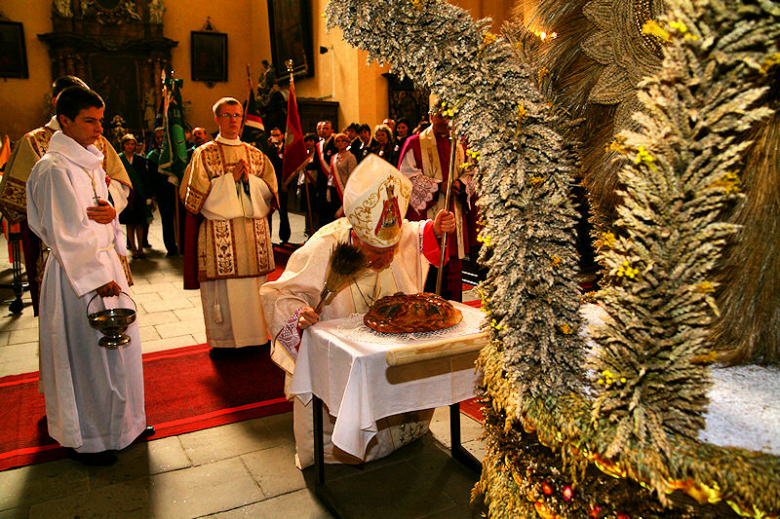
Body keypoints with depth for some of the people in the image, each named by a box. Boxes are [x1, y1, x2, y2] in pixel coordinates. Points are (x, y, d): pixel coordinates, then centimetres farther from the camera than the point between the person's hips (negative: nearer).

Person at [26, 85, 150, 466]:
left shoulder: (90, 161, 11)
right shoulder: (55, 169, -16)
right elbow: (65, 233, -19)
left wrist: (110, 214, -5)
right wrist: (97, 276, -18)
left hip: (103, 261, 9)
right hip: (77, 273, -9)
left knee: (118, 345, 16)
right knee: (87, 355, 3)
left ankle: (122, 422, 33)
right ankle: (83, 438, 21)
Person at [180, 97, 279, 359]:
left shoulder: (256, 155, 14)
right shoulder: (203, 154, 5)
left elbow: (270, 190, 11)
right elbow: (196, 193, -4)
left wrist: (249, 178, -7)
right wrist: (231, 177, -10)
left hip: (254, 230, 3)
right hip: (218, 232, -3)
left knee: (253, 284, 4)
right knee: (222, 286, -2)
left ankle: (257, 334, 15)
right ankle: (223, 339, 10)